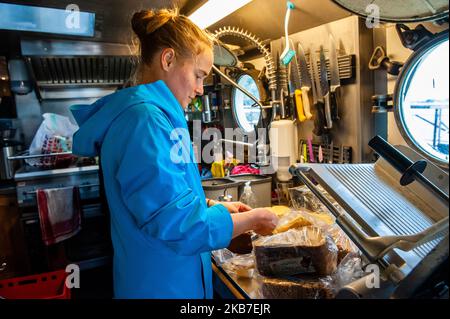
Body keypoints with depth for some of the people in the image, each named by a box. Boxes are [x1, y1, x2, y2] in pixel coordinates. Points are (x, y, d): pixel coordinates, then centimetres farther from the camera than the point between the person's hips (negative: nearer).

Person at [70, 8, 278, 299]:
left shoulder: (140, 111, 6)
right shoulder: (145, 118, -26)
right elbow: (182, 226, -29)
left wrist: (214, 206, 6)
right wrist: (253, 218, -15)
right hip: (162, 286, -9)